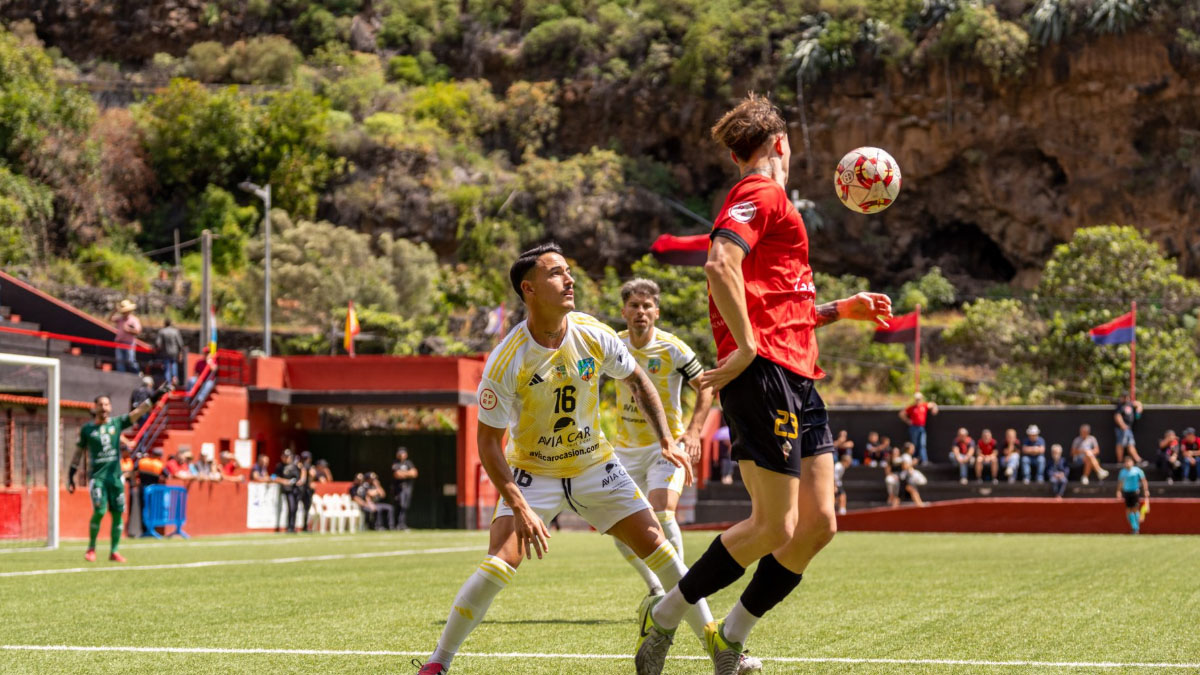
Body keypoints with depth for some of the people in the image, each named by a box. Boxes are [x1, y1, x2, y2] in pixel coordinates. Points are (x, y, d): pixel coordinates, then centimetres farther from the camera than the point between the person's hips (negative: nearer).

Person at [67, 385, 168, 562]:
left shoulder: (117, 423, 6)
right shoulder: (87, 429, 3)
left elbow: (138, 412, -2)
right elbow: (78, 452, 9)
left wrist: (155, 396, -13)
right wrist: (71, 475, 5)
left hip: (115, 476, 3)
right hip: (97, 476, -3)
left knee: (117, 513, 2)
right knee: (99, 511, -14)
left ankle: (114, 551, 12)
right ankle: (91, 548, 4)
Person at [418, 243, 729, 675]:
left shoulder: (593, 336, -12)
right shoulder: (506, 362, -24)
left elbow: (637, 380, 8)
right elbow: (488, 441, -18)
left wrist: (666, 440, 1)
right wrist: (518, 506, -27)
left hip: (594, 465, 4)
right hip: (532, 473, -4)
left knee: (653, 542, -3)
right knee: (500, 561, -20)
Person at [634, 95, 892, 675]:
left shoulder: (766, 200, 26)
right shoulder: (763, 194, -5)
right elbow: (719, 265, -23)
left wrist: (841, 309, 26)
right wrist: (747, 347, -22)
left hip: (797, 379, 10)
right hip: (764, 373, -10)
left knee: (819, 523, 4)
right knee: (774, 526, -10)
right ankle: (663, 618, 3)